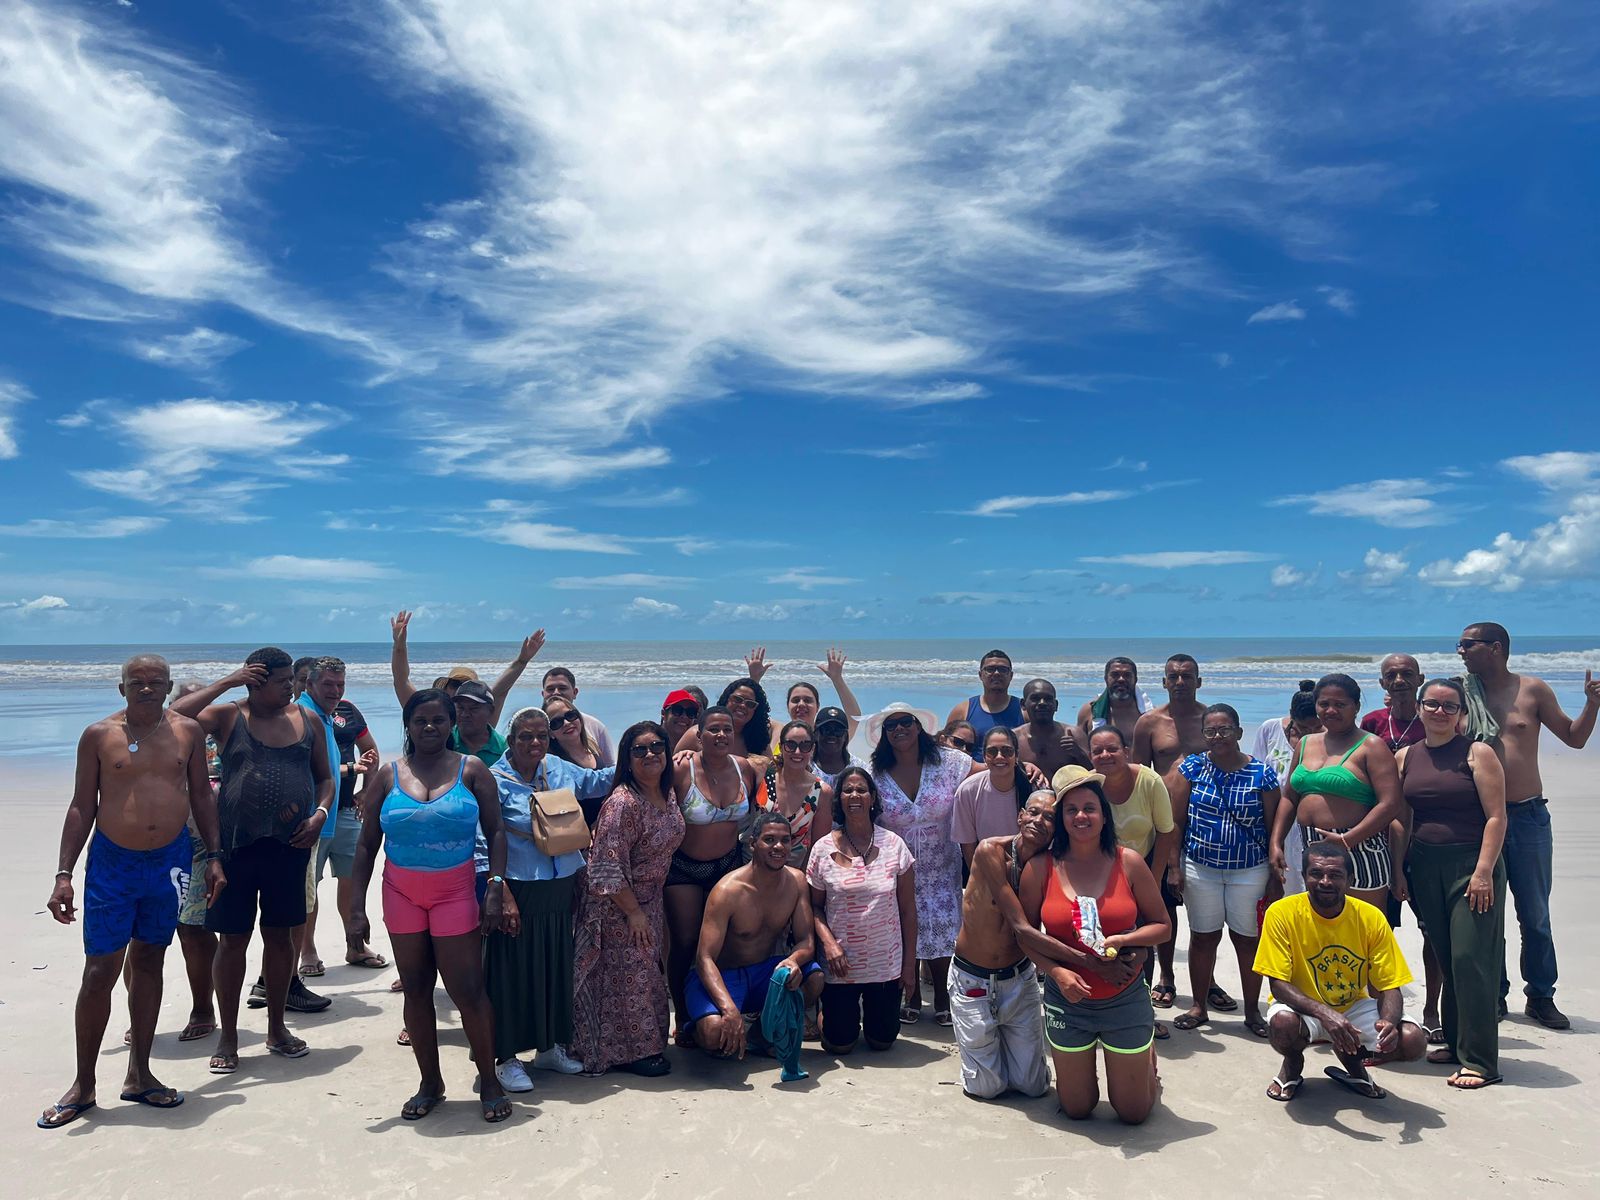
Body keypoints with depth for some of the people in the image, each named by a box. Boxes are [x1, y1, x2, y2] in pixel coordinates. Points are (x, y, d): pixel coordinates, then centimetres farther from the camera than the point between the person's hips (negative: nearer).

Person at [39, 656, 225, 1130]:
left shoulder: (187, 731, 3)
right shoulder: (99, 735, -3)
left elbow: (201, 796, 9)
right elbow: (81, 807, 0)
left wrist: (214, 857, 5)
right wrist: (63, 874, -4)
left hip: (170, 860, 2)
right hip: (111, 862, -2)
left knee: (148, 962, 11)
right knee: (99, 971, -1)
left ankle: (139, 1075, 22)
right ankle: (83, 1085, 15)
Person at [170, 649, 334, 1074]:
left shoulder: (308, 720, 6)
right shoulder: (228, 717, -2)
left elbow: (325, 776, 13)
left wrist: (321, 814, -5)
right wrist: (225, 683, -16)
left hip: (290, 845, 3)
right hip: (237, 846, -2)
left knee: (279, 935, 12)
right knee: (233, 939, 5)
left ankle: (277, 1028, 27)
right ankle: (228, 1036, 20)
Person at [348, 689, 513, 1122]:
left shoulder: (471, 770, -2)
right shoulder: (388, 774, 3)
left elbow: (495, 832, -3)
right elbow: (367, 843, 5)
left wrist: (495, 887, -13)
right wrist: (357, 905, 0)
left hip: (455, 892, -2)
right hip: (402, 892, 3)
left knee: (467, 990, -3)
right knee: (416, 989, 9)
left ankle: (489, 1082, 12)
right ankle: (430, 1083, 23)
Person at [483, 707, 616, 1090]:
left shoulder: (560, 769, 5)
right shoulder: (495, 781, -13)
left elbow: (595, 781, 23)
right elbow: (484, 844, -16)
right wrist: (501, 894, -22)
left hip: (561, 892, 6)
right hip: (518, 893, -6)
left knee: (557, 968, 16)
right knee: (513, 972, 3)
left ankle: (549, 1047, 32)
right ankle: (506, 1058, 18)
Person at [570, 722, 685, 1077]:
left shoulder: (667, 795, 0)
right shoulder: (622, 803, -26)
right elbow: (607, 868, -27)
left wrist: (652, 910, 17)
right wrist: (633, 911, -22)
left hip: (650, 900, 8)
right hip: (617, 905, -8)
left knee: (649, 970, 17)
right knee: (629, 976, 1)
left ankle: (647, 1042, 33)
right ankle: (630, 1051, 18)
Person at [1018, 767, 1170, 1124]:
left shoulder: (1128, 862, -8)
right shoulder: (1040, 868, -8)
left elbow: (1161, 925, -1)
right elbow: (1026, 932, 1)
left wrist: (1123, 940, -19)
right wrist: (1057, 970, -15)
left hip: (1125, 999, 0)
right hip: (1067, 1000, 1)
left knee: (1134, 1113, 13)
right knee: (1076, 1109, 14)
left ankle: (1146, 1054, 42)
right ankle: (1078, 1064, 45)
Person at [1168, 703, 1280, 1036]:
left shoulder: (1262, 774, -3)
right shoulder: (1191, 768, -2)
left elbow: (1273, 825, 0)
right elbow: (1176, 821, 0)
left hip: (1250, 870, -1)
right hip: (1200, 868, 1)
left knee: (1248, 939, 6)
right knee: (1203, 936, 9)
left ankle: (1252, 1011, 21)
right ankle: (1200, 1007, 22)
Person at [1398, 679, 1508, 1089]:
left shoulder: (1477, 753, -3)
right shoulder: (1405, 757, 10)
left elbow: (1496, 816, -8)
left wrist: (1483, 871, -16)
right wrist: (1399, 870, 9)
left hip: (1471, 865, -5)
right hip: (1425, 867, 5)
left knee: (1470, 959, -7)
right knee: (1444, 958, 9)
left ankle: (1479, 1060, -2)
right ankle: (1456, 1041, 21)